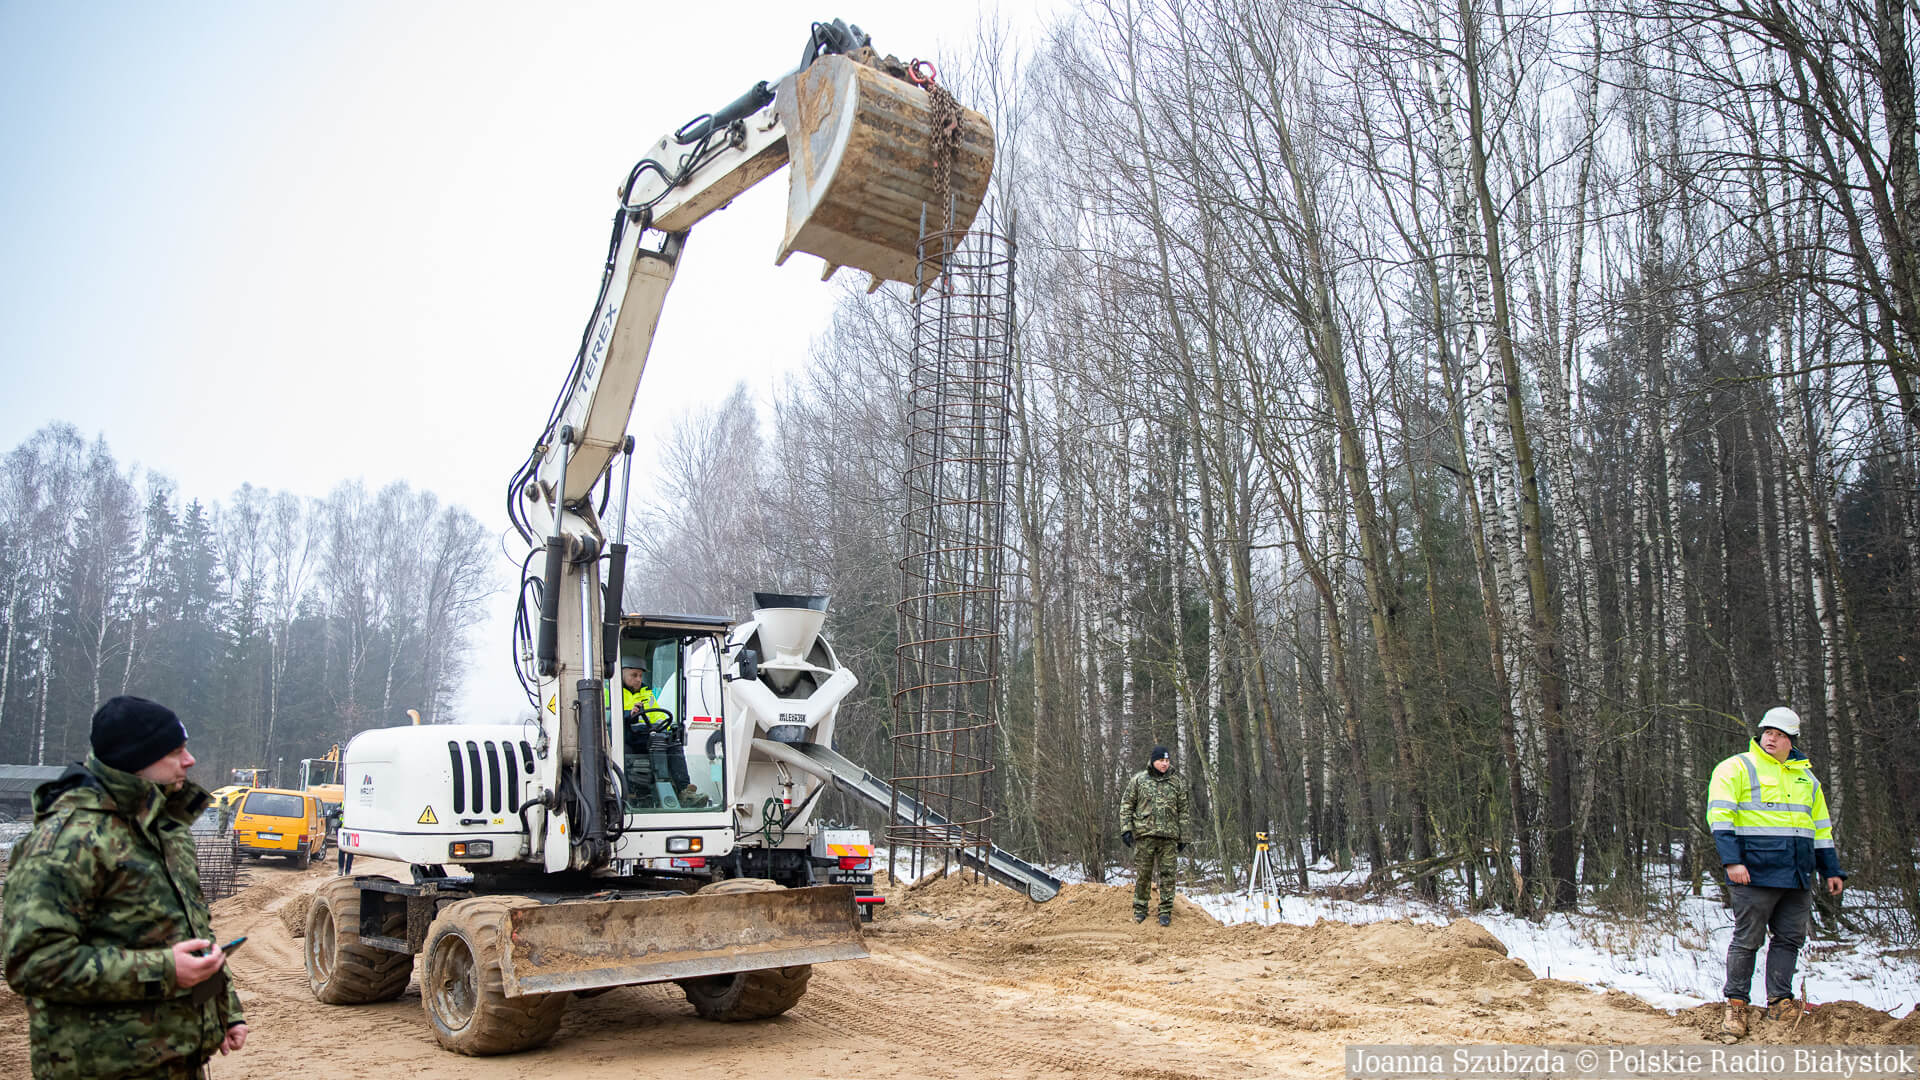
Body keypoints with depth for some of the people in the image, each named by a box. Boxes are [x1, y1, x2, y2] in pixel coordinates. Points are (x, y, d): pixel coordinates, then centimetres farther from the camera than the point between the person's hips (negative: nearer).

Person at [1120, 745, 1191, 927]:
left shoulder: (1177, 782, 8)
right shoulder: (1138, 779, 4)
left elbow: (1183, 811, 11)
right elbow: (1126, 805, 6)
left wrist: (1183, 837, 9)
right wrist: (1126, 828, -4)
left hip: (1169, 836, 1)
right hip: (1144, 835, -1)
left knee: (1167, 874, 2)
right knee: (1143, 874, 4)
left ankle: (1166, 912, 10)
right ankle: (1140, 910, 16)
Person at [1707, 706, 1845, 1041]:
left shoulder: (1806, 778, 19)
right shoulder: (1736, 768, 0)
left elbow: (1821, 828, 26)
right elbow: (1719, 817, -9)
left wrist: (1831, 870, 19)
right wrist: (1732, 860, -18)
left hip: (1798, 876, 6)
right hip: (1755, 874, -6)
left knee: (1790, 938, 6)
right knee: (1747, 939, -3)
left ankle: (1779, 1002, 14)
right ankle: (1736, 1005, 4)